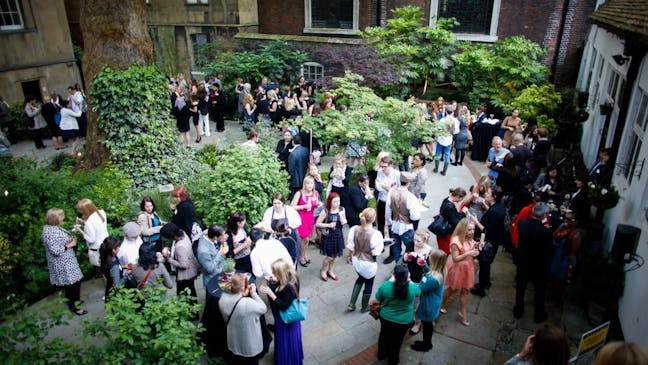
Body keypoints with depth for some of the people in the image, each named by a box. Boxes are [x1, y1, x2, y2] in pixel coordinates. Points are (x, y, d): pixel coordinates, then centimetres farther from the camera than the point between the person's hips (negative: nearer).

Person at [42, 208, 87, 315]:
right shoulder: (50, 232, -26)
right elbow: (55, 250, -28)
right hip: (62, 263, -10)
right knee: (74, 282, -2)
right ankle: (73, 305, 10)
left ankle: (72, 300, 38)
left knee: (69, 282, 22)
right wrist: (70, 245, -19)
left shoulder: (54, 227, 5)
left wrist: (71, 239, 2)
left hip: (65, 261, 10)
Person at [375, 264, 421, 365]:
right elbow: (418, 291, -1)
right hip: (404, 321, 0)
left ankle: (382, 355, 51)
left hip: (386, 318, 1)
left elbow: (378, 298, -6)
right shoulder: (412, 288, -27)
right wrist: (409, 281, 2)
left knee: (384, 336, 28)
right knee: (397, 340, 25)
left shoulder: (385, 285, -27)